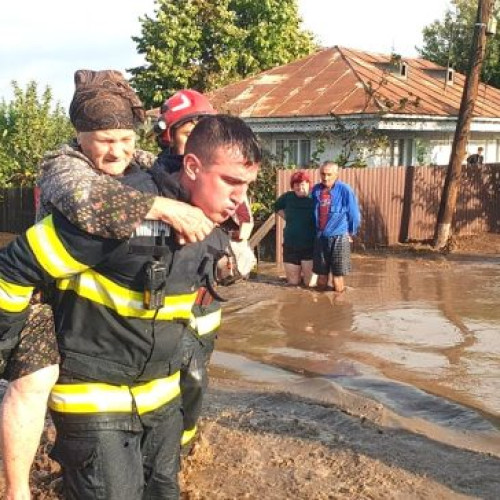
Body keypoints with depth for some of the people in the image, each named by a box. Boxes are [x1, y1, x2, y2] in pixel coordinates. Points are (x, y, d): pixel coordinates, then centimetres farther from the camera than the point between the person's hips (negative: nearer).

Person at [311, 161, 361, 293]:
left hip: (339, 237, -4)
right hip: (320, 237, 4)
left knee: (337, 276, -2)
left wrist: (350, 233, 8)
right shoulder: (316, 190, 2)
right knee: (321, 276, 10)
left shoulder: (345, 190, -10)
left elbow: (354, 214, -1)